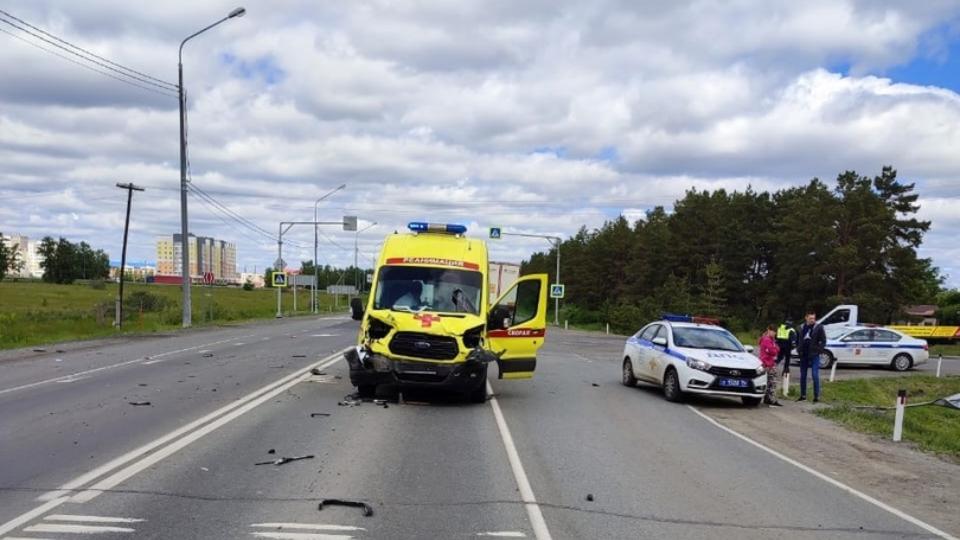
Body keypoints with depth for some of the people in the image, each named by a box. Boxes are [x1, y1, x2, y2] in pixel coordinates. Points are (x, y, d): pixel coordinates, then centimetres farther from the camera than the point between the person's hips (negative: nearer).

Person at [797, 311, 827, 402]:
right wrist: (799, 349, 6)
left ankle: (817, 396, -2)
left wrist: (818, 350, -10)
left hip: (814, 355, -5)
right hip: (803, 355, 5)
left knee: (815, 376, -8)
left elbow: (823, 341, -4)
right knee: (803, 376, 10)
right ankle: (803, 395, 20)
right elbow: (798, 340, 18)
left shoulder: (819, 328, -5)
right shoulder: (802, 328, 8)